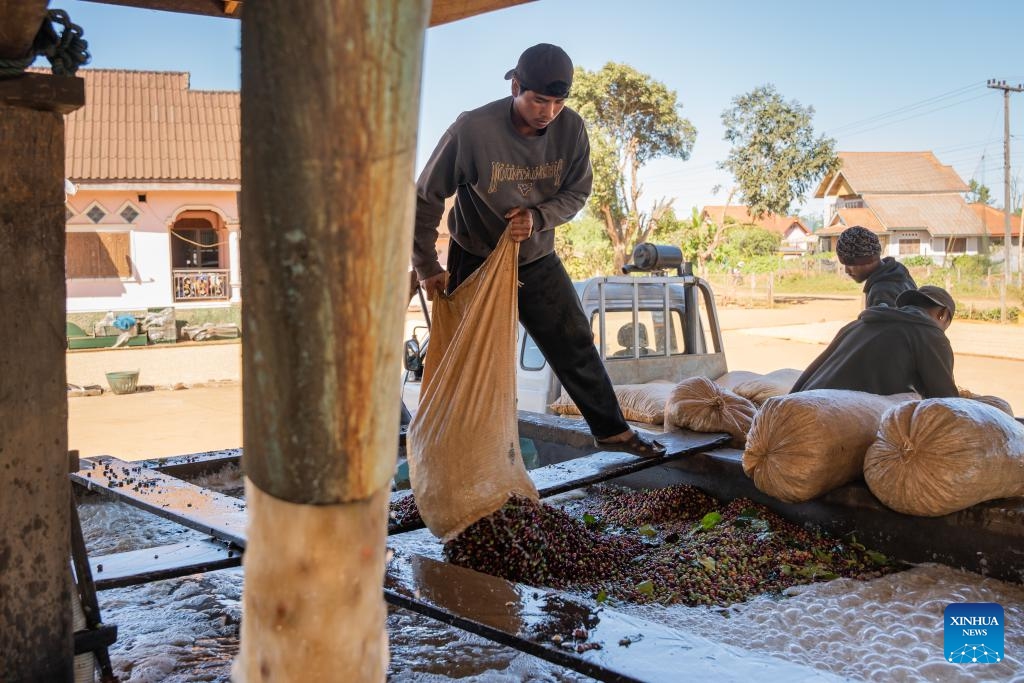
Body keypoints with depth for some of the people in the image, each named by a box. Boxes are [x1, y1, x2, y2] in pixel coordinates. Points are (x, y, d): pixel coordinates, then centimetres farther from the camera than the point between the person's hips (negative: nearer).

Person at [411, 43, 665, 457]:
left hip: (537, 260, 4)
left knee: (576, 344, 7)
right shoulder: (472, 129, -25)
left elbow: (577, 193, 0)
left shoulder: (571, 128, -13)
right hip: (475, 262, -4)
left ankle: (612, 430, 22)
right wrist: (427, 268, -12)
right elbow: (425, 198, -15)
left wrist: (539, 217, -21)